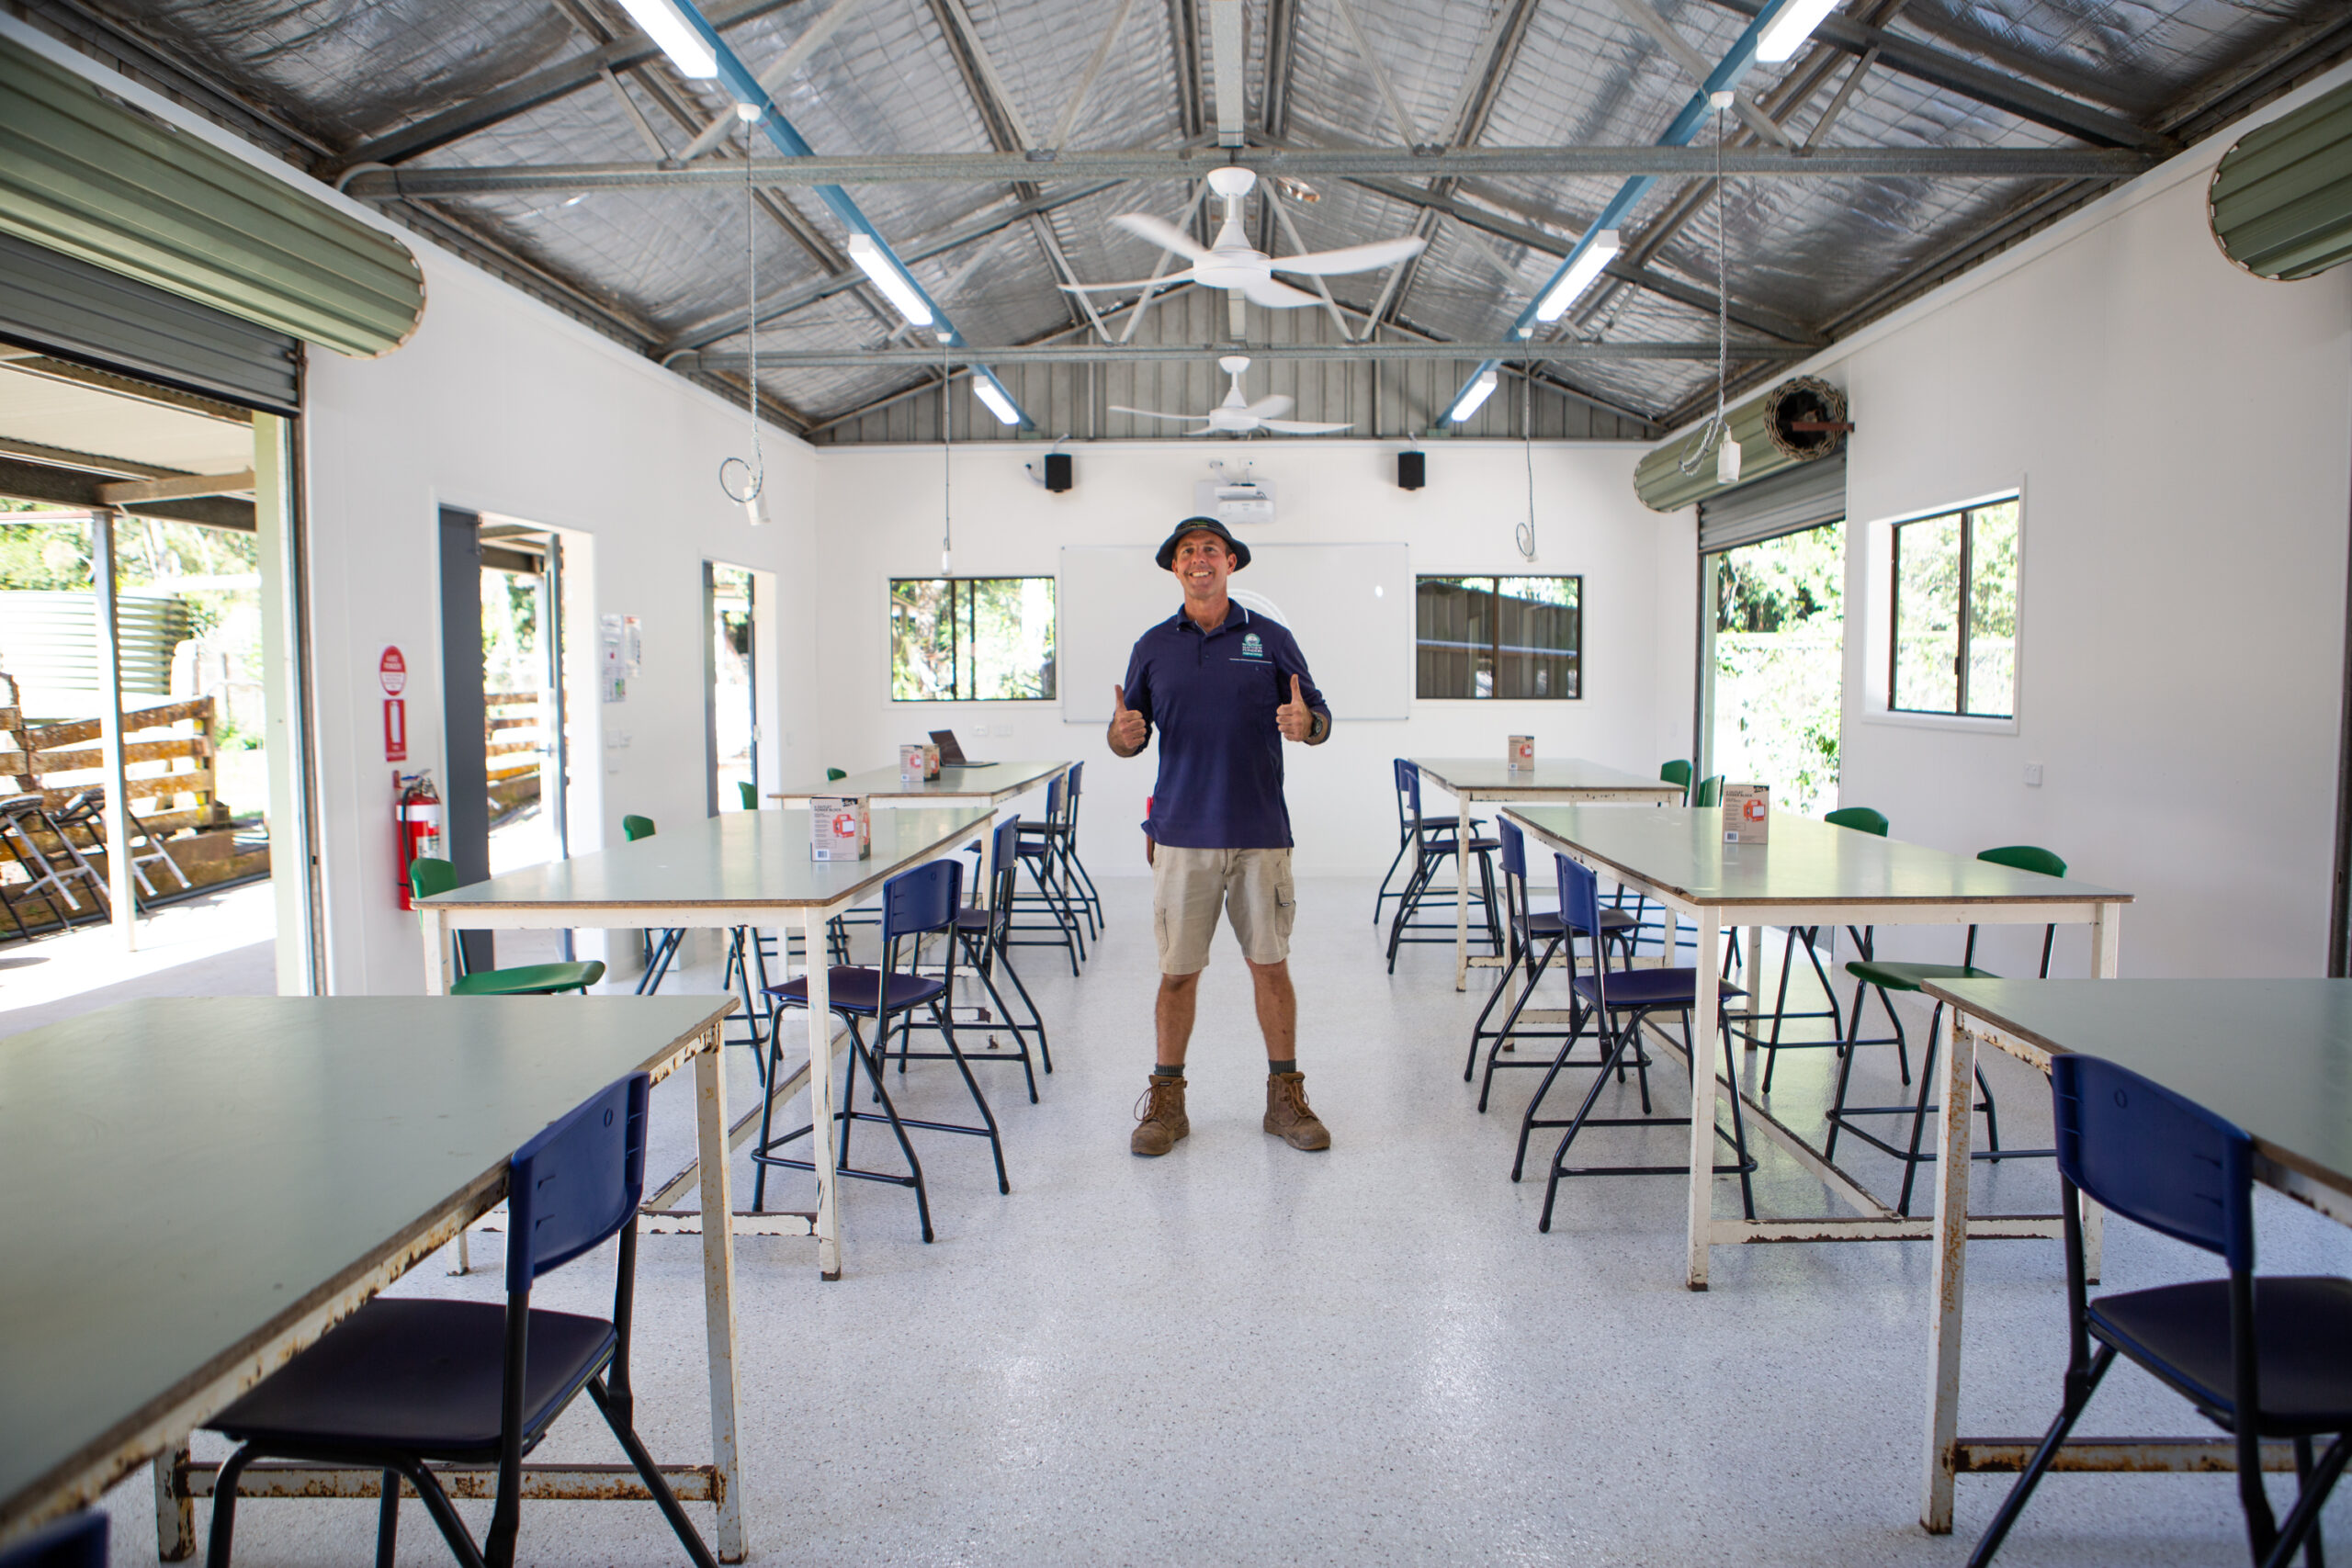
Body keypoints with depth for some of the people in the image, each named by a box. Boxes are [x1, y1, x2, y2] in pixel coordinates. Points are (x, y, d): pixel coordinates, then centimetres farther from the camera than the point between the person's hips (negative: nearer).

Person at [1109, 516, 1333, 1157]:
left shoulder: (1271, 638, 6)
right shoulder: (1153, 646, 9)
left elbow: (1319, 718, 7)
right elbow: (1129, 737, 11)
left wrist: (1306, 724, -16)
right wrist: (1123, 735, -13)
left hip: (1261, 833, 0)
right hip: (1182, 835, 0)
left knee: (1271, 964, 6)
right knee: (1178, 970, 5)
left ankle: (1285, 1097, 19)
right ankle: (1166, 1100, 18)